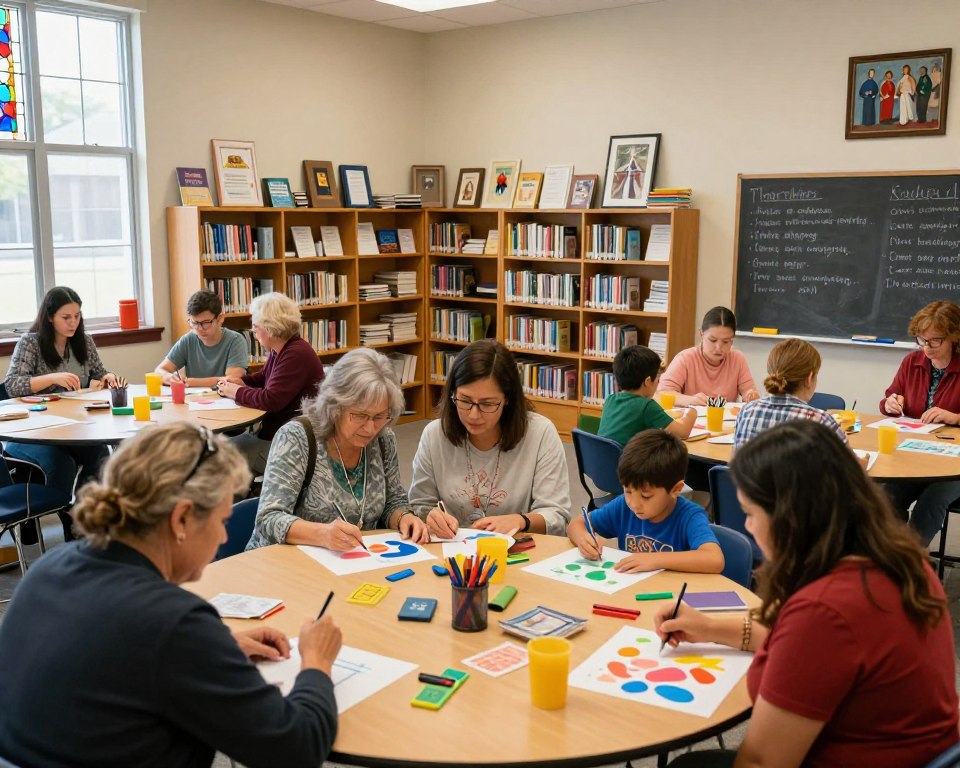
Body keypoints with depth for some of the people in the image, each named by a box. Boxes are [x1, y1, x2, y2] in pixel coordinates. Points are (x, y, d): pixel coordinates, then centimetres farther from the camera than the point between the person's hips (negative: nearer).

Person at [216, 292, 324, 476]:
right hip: (270, 432, 10)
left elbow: (270, 400, -27)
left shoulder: (297, 354, -22)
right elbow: (263, 378, 30)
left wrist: (236, 392, -10)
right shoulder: (278, 351, 9)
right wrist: (240, 381, 8)